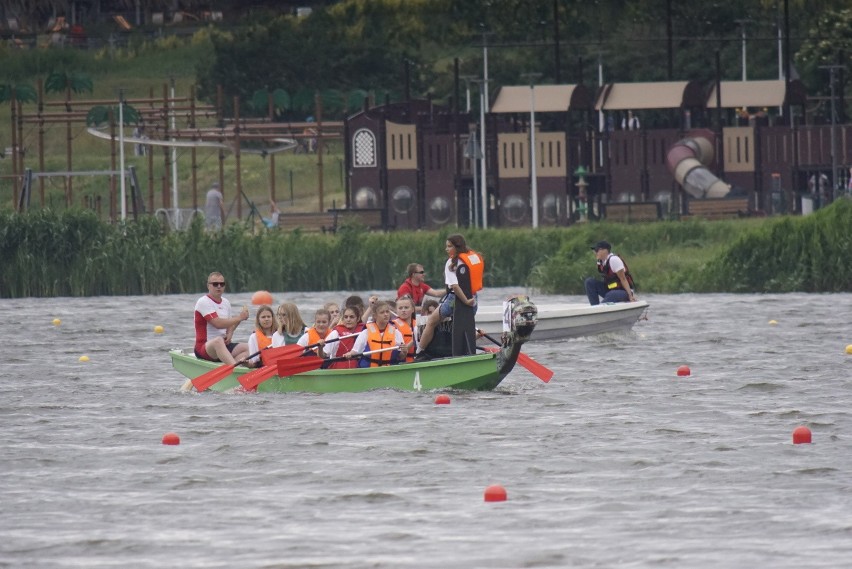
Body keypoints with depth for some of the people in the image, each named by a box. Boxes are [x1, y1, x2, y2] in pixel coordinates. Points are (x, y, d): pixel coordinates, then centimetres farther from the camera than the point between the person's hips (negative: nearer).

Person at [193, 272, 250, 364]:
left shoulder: (225, 303, 16)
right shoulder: (204, 302, -10)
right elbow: (218, 324, -21)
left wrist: (229, 334, -2)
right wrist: (239, 318, -14)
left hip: (223, 345, 8)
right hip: (204, 348, -8)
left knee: (248, 348, -10)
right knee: (218, 341, -39)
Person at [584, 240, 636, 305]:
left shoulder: (613, 260, -18)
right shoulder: (601, 262, 5)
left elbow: (623, 279, -18)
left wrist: (630, 295, -19)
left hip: (624, 292, -8)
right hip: (610, 290, 8)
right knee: (590, 282, -3)